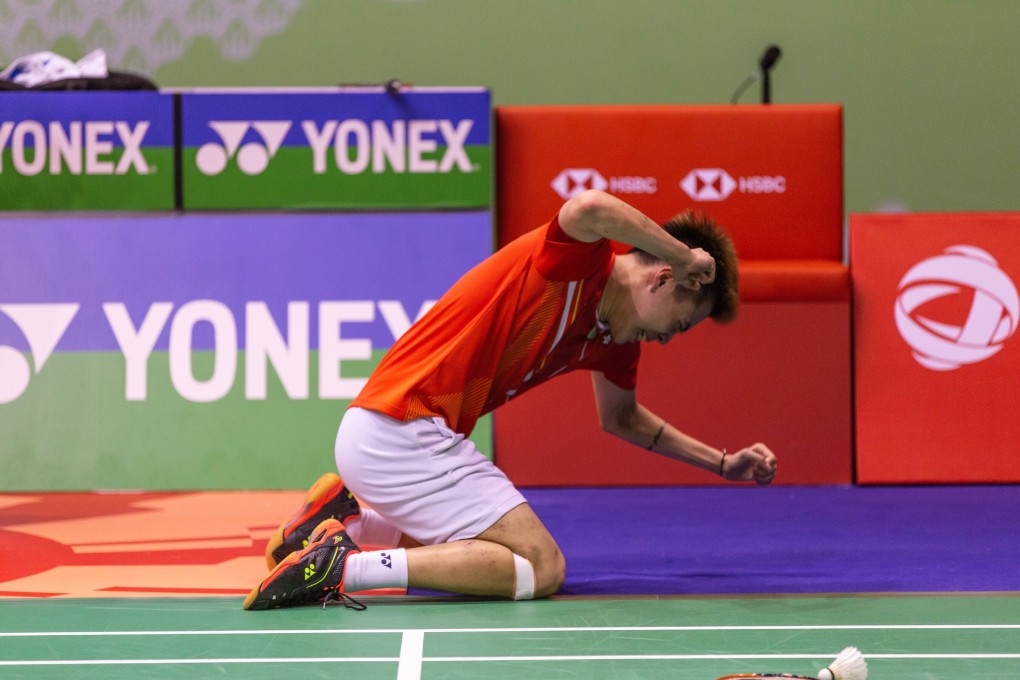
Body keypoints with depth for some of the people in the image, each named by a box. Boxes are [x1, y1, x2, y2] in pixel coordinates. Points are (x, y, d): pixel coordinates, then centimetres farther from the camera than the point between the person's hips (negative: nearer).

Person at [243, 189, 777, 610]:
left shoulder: (616, 335, 14)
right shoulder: (579, 260, -12)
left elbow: (620, 416, 34)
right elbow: (588, 209, -39)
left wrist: (724, 464, 32)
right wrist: (685, 258, -24)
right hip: (399, 432, -10)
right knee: (541, 569, -14)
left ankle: (349, 518, 21)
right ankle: (344, 566, -18)